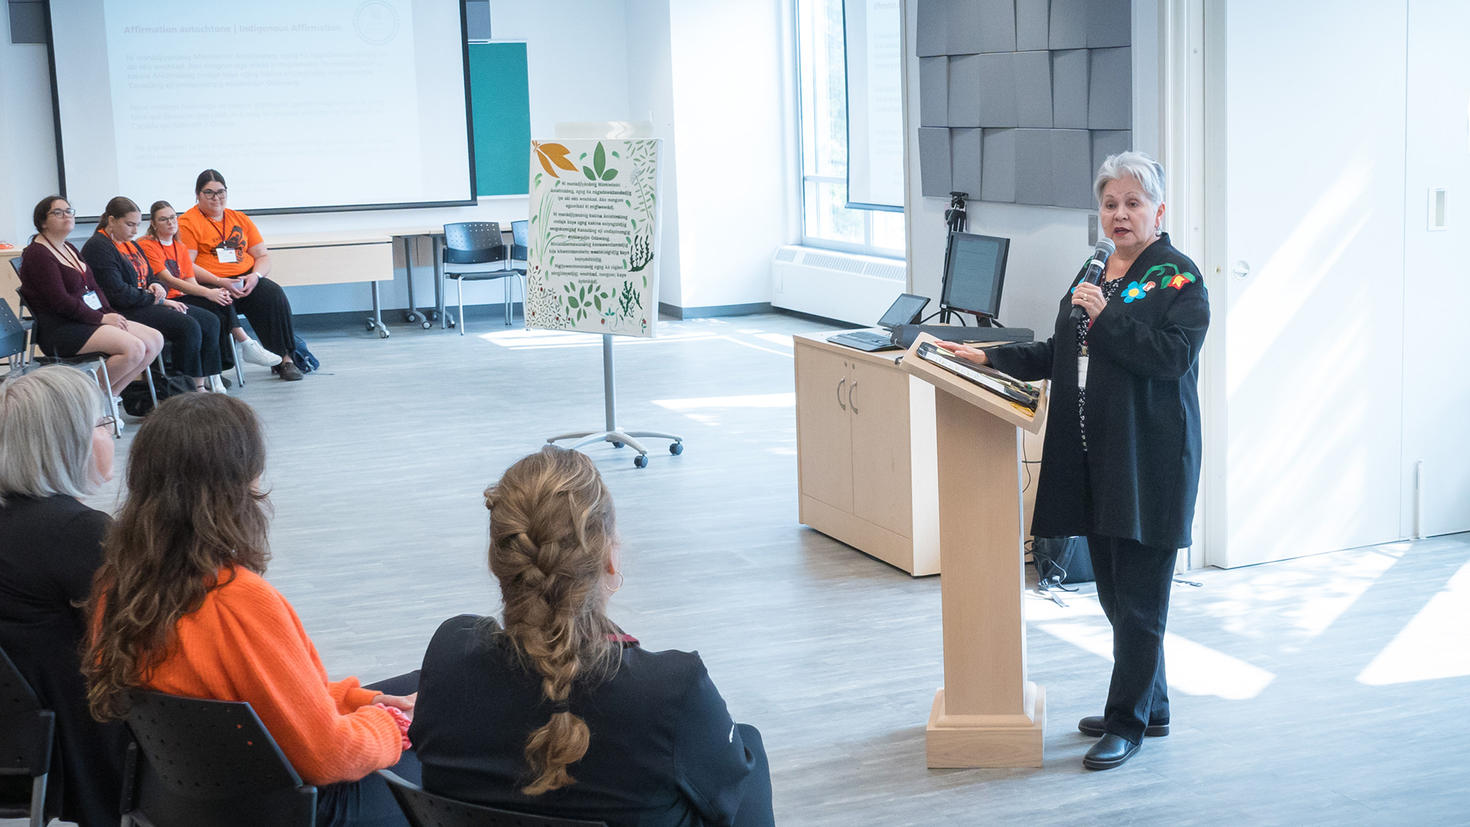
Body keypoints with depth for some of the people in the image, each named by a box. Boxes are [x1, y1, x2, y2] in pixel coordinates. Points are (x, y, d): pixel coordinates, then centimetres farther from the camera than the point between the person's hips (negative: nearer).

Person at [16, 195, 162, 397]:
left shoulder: (69, 249, 20)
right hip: (59, 330, -10)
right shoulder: (37, 254, -9)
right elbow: (61, 302, -16)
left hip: (88, 320, 10)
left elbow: (93, 287, 20)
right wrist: (101, 318, -14)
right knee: (134, 348, -28)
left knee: (155, 340, -5)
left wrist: (110, 313, 2)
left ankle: (110, 395, -1)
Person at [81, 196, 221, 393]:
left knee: (210, 322, -5)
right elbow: (118, 293, -19)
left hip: (146, 303, 10)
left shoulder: (130, 244, 20)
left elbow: (149, 277, 27)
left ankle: (201, 385, -11)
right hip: (124, 312, -10)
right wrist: (156, 299, -13)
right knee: (188, 327, -28)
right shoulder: (98, 248, -10)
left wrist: (157, 286, 1)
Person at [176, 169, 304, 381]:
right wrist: (219, 282, -19)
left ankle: (285, 358, -25)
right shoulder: (187, 223, 3)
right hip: (210, 286, -4)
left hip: (248, 282, 4)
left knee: (273, 294, -25)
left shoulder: (241, 219, 20)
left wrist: (255, 276, -6)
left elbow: (263, 256, 17)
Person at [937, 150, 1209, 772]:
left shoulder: (1177, 277, -6)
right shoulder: (1094, 275, 18)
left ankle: (1127, 721, 8)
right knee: (1114, 591, 13)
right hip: (1095, 458, 8)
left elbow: (1174, 355, -20)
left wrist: (1105, 317, -19)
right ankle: (1150, 706, 27)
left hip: (1149, 461, -8)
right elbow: (1059, 356, 23)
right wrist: (989, 357, 14)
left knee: (1138, 596, -2)